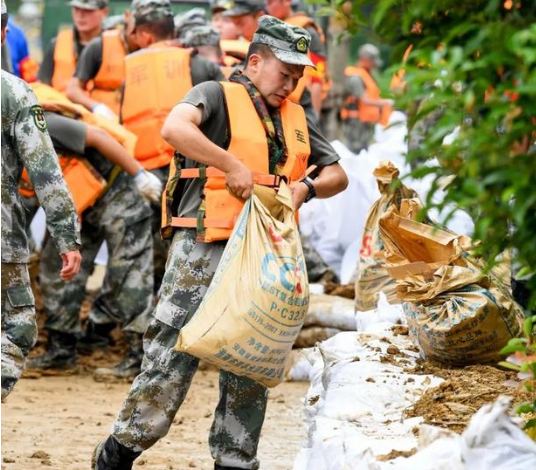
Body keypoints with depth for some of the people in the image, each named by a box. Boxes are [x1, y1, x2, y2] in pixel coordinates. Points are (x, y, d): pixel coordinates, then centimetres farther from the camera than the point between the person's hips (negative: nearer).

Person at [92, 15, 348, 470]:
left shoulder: (296, 120, 18)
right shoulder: (218, 96, -1)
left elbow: (338, 176, 21)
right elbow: (175, 128, -22)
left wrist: (306, 187, 0)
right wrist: (232, 165, -25)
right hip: (204, 249, -6)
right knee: (173, 355, -6)